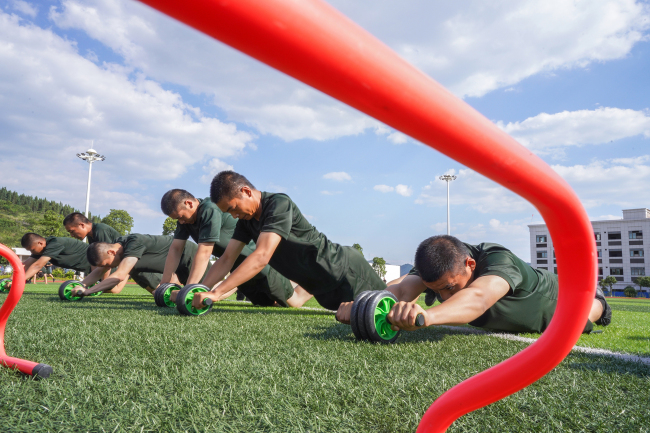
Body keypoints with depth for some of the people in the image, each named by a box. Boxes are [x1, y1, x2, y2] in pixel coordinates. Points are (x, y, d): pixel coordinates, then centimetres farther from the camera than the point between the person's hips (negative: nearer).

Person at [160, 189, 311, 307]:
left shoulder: (210, 210, -30)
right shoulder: (186, 217, -3)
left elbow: (204, 252, -35)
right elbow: (175, 249, -3)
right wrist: (164, 284, -10)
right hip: (238, 268, 8)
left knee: (295, 301, 3)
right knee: (268, 302, 23)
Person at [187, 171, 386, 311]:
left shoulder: (279, 204, -26)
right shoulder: (247, 219, 1)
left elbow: (261, 257, -36)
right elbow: (227, 259, -1)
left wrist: (216, 292, -41)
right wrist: (199, 290, -15)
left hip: (344, 270, -8)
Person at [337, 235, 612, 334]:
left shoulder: (499, 261, -50)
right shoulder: (436, 266, -34)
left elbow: (477, 297, -71)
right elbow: (403, 289, -51)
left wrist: (428, 314, -90)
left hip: (549, 301, -5)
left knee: (584, 317, 28)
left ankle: (596, 299, 63)